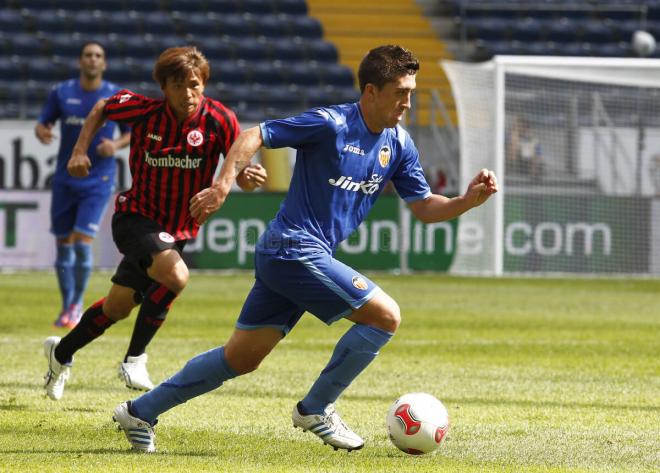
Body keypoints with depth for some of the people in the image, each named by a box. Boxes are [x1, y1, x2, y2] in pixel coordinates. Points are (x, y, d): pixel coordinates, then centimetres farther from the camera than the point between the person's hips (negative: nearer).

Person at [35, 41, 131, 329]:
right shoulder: (61, 92, 1)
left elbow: (132, 132, 7)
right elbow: (43, 123, 7)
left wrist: (117, 144, -15)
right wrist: (42, 132, -17)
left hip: (98, 181, -2)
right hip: (65, 179, 2)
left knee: (82, 241, -14)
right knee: (63, 244, 5)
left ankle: (78, 304, 5)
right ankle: (67, 307, 20)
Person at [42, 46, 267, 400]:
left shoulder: (219, 120, -16)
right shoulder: (143, 109, -15)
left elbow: (240, 176, -17)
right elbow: (102, 109, 6)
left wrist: (250, 178, -39)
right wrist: (79, 151, -2)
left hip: (178, 231, 3)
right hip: (136, 217, -3)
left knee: (117, 308, 16)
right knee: (175, 275, -31)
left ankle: (62, 352, 42)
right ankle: (134, 359, -15)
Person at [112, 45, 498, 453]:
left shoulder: (399, 145, 9)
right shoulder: (331, 124, -13)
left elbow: (424, 207, 12)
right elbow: (254, 136, -10)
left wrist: (468, 201, -6)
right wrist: (224, 183, -22)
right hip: (295, 249, -8)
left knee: (241, 359, 11)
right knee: (385, 315, -11)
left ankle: (139, 412, 20)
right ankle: (316, 409, 2)